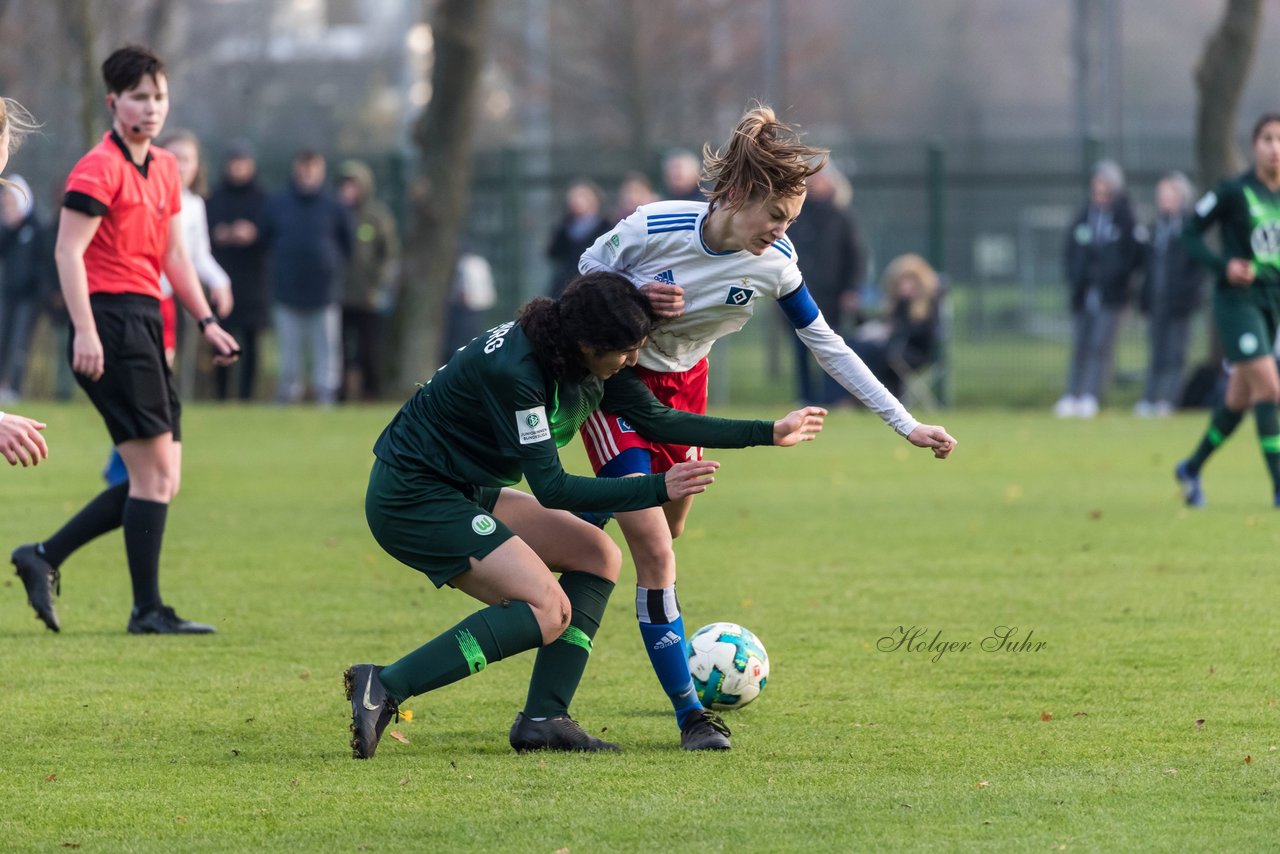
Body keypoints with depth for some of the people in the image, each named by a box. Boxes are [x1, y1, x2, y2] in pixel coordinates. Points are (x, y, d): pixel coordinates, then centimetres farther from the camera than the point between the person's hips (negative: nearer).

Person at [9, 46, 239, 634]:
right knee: (153, 473, -9)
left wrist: (206, 321, 17)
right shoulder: (100, 168, -9)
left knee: (159, 480, 7)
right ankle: (148, 609, -4)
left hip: (146, 322, 9)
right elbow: (68, 250, -15)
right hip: (111, 322, -9)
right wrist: (85, 331, -23)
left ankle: (43, 559, 13)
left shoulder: (164, 169, 17)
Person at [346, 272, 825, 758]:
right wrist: (658, 489, -25)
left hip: (465, 491, 10)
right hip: (410, 499, -10)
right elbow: (551, 488, -25)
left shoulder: (589, 361, -2)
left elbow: (656, 421, 11)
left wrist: (768, 434, 12)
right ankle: (384, 688, -24)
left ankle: (543, 720, 0)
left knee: (597, 557, 5)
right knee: (548, 611, -20)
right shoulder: (513, 371, -29)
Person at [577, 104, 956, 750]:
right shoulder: (656, 227, -28)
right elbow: (586, 273, -9)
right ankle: (689, 713, -9)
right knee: (654, 552, -13)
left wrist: (907, 424, -11)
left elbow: (828, 346, -8)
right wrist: (636, 295, -30)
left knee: (663, 536, 13)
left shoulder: (774, 262, -17)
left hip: (685, 385, 5)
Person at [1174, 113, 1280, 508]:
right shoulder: (1234, 191, -10)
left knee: (1240, 398, 13)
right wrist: (1223, 265, -18)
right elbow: (1191, 232, -4)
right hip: (1239, 299, -6)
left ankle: (1192, 467, 32)